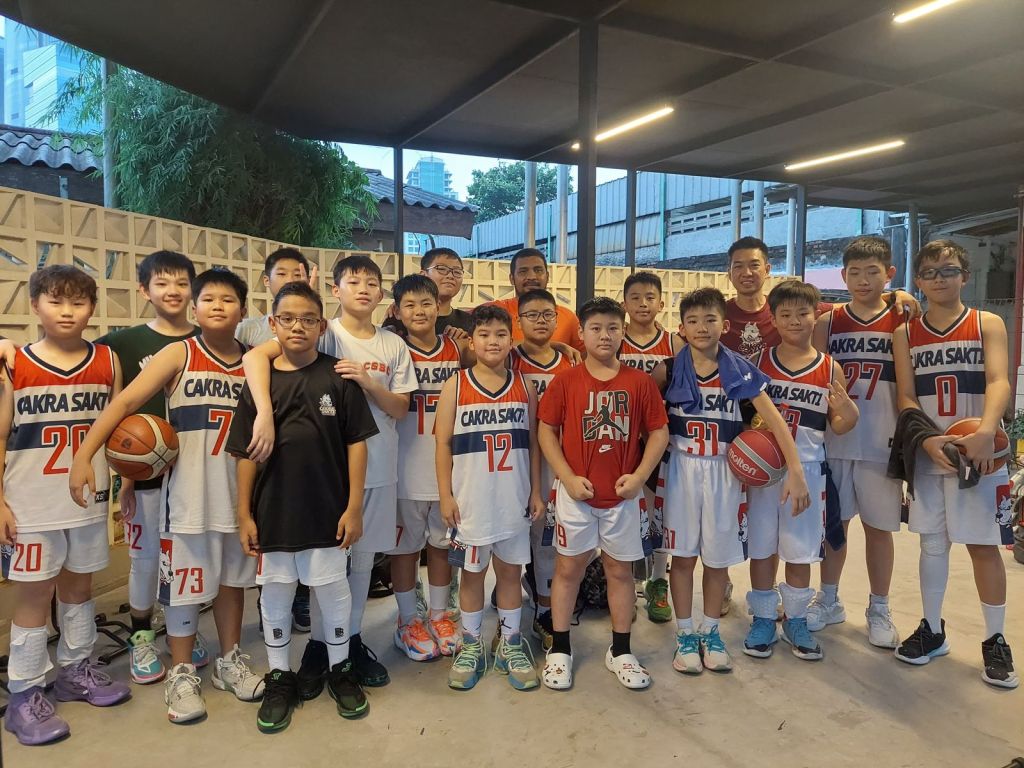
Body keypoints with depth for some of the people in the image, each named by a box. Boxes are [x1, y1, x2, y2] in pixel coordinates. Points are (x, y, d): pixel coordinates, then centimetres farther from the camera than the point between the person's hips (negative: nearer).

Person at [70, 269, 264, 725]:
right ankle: (182, 674, 24)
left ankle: (230, 662, 32)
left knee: (233, 578, 15)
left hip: (238, 491, 3)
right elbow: (125, 401, -13)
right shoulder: (178, 354, -6)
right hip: (188, 492, -3)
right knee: (184, 582, 6)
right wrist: (85, 453, -22)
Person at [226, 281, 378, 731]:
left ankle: (340, 669, 33)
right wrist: (244, 515, 1)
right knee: (275, 595, 14)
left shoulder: (338, 378, -4)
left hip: (328, 511, -1)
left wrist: (354, 507, -6)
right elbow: (246, 453, 2)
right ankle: (280, 678, 32)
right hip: (272, 511, 2)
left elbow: (357, 443, -3)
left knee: (333, 592, 11)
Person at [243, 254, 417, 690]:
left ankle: (353, 640, 30)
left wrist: (367, 381, -15)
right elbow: (255, 355, -22)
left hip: (378, 468, 4)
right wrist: (265, 414, -36)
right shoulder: (325, 334, -8)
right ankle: (318, 645, 25)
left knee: (363, 557, 14)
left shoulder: (394, 346, 6)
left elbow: (400, 410, 2)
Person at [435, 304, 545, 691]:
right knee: (472, 571, 11)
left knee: (510, 570, 12)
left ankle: (509, 644, 28)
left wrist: (536, 491, 4)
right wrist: (445, 495, -7)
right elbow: (443, 443, -3)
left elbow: (532, 441, 7)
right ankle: (470, 647, 27)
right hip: (470, 498, -2)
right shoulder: (455, 386, -3)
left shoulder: (523, 386, 3)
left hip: (513, 498, 2)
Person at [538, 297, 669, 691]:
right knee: (568, 568, 8)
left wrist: (638, 476, -10)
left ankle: (620, 651, 27)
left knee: (620, 569, 12)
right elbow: (546, 432, -2)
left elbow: (659, 432, 2)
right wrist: (568, 478, -10)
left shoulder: (639, 381, -1)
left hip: (622, 494, 1)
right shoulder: (565, 381, -3)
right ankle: (559, 650, 23)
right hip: (576, 492, -1)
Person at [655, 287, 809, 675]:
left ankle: (710, 633, 29)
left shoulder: (740, 370, -6)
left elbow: (775, 421, -9)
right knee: (683, 555, 7)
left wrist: (796, 471, -18)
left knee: (719, 556, 10)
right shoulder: (671, 370, -4)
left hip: (724, 472, 0)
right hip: (682, 469, 0)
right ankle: (685, 635, 22)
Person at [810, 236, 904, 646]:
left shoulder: (902, 321, 0)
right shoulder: (827, 323, 3)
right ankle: (829, 601, 28)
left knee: (878, 527, 9)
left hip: (881, 444, -1)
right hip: (833, 441, 1)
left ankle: (879, 610, 25)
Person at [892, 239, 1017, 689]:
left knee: (984, 546, 3)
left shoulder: (988, 325, 1)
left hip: (978, 454, -2)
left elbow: (998, 382, -13)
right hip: (927, 456, 2)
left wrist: (985, 433, -31)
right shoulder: (905, 334, 6)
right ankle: (932, 630, 25)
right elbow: (906, 397, 1)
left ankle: (995, 641, 18)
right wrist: (928, 440, -17)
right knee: (932, 542, 10)